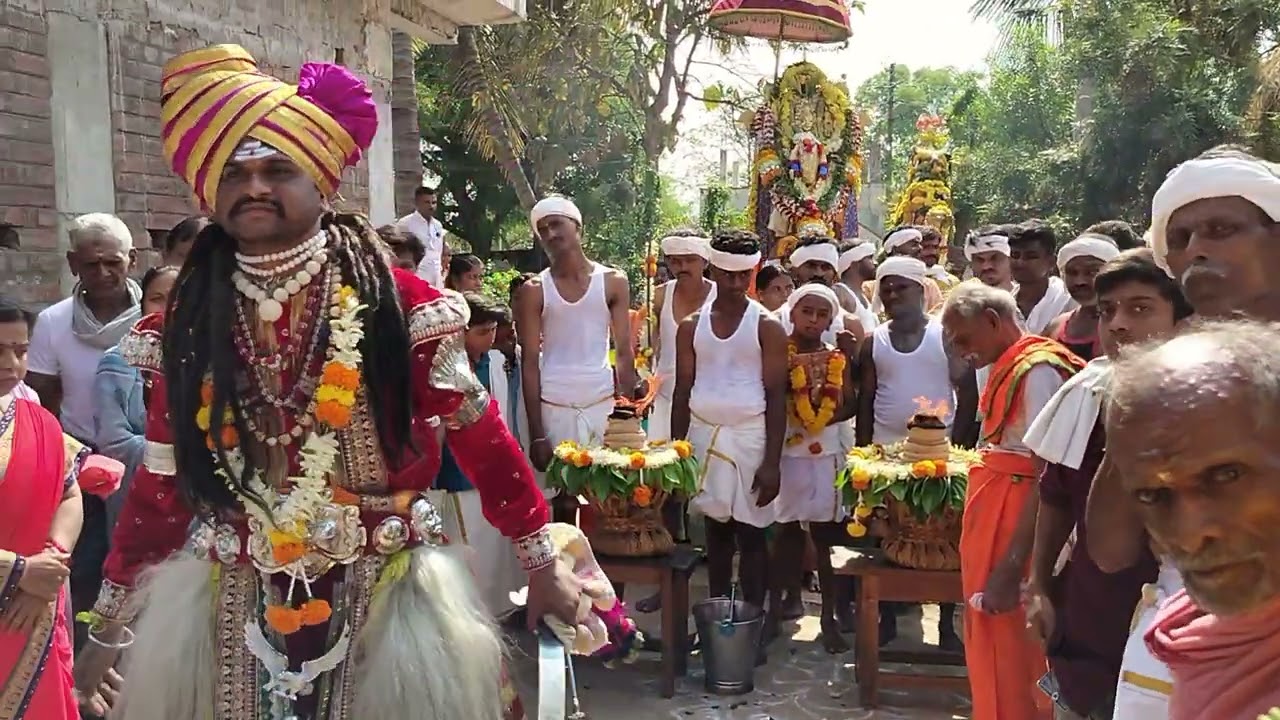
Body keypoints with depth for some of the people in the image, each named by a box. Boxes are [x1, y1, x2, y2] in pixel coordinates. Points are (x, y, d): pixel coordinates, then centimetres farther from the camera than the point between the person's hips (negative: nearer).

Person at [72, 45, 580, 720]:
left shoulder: (396, 303, -10)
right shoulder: (188, 324, -1)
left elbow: (482, 439, -5)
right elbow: (160, 483, 6)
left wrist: (542, 564, -2)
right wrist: (109, 628, 10)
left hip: (385, 595, -2)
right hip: (233, 606, 3)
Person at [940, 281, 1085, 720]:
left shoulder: (1039, 370, -17)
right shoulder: (1011, 366, 12)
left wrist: (1011, 567, -23)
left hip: (1015, 531, -9)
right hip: (990, 520, 9)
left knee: (1009, 654, 3)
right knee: (987, 646, 19)